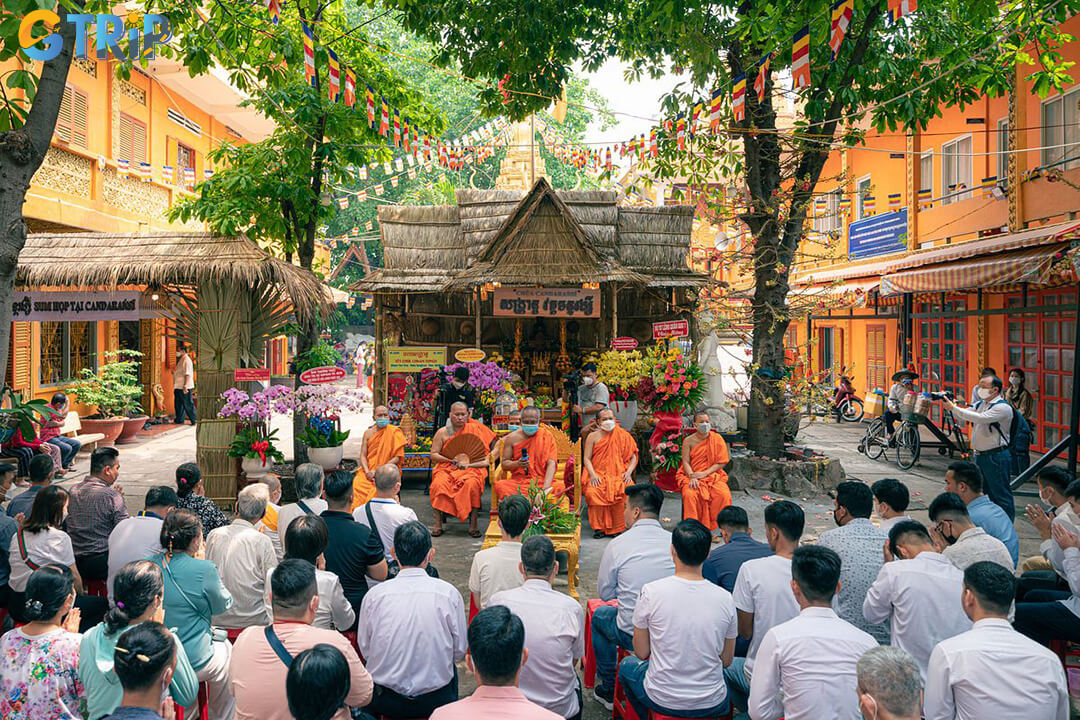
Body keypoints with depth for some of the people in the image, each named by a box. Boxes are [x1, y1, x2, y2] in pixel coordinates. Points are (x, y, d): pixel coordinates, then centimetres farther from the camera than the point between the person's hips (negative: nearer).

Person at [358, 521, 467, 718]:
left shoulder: (374, 595, -11)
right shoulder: (449, 593, -13)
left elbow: (364, 650, 1)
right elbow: (459, 653, -4)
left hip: (385, 702, 0)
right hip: (436, 702, 0)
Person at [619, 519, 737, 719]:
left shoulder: (651, 591, -18)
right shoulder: (725, 599, -12)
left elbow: (641, 652, -6)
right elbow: (726, 661, 0)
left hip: (663, 701, -2)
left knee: (626, 665, 29)